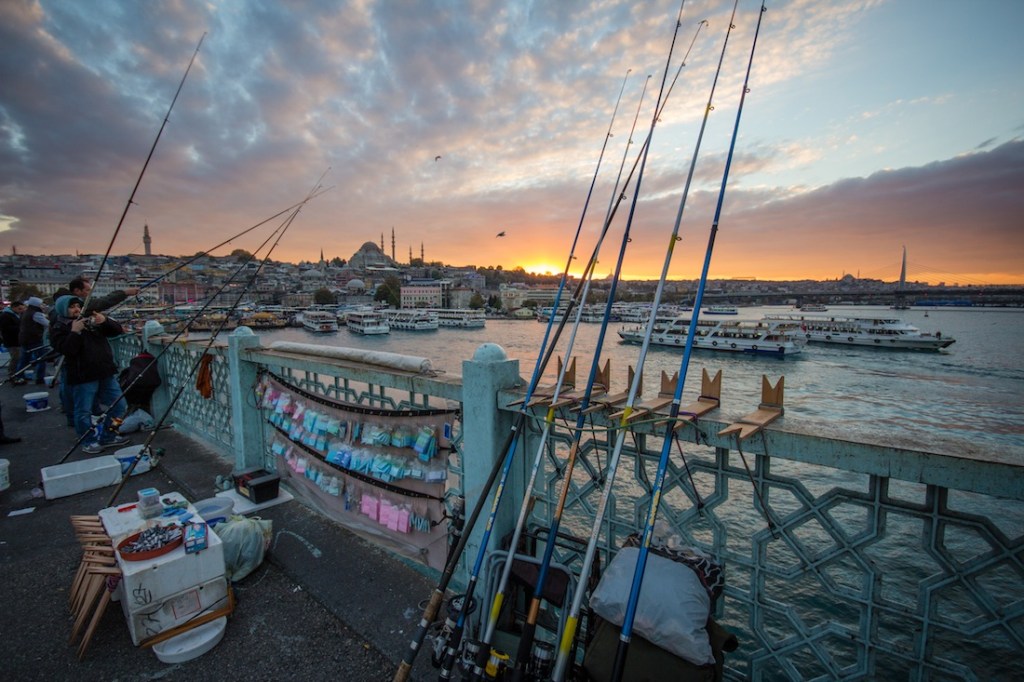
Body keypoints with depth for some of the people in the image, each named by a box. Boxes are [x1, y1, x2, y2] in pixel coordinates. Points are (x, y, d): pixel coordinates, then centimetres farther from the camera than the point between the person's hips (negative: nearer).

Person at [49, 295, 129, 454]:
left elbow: (117, 331, 7)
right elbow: (67, 350, -16)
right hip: (83, 377, -5)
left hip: (106, 372, 5)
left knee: (118, 405, 8)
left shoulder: (91, 320, 13)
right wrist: (75, 332, -21)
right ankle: (88, 441, 19)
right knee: (84, 412, 1)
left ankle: (107, 437, 23)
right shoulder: (58, 329, -1)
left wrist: (105, 321, -10)